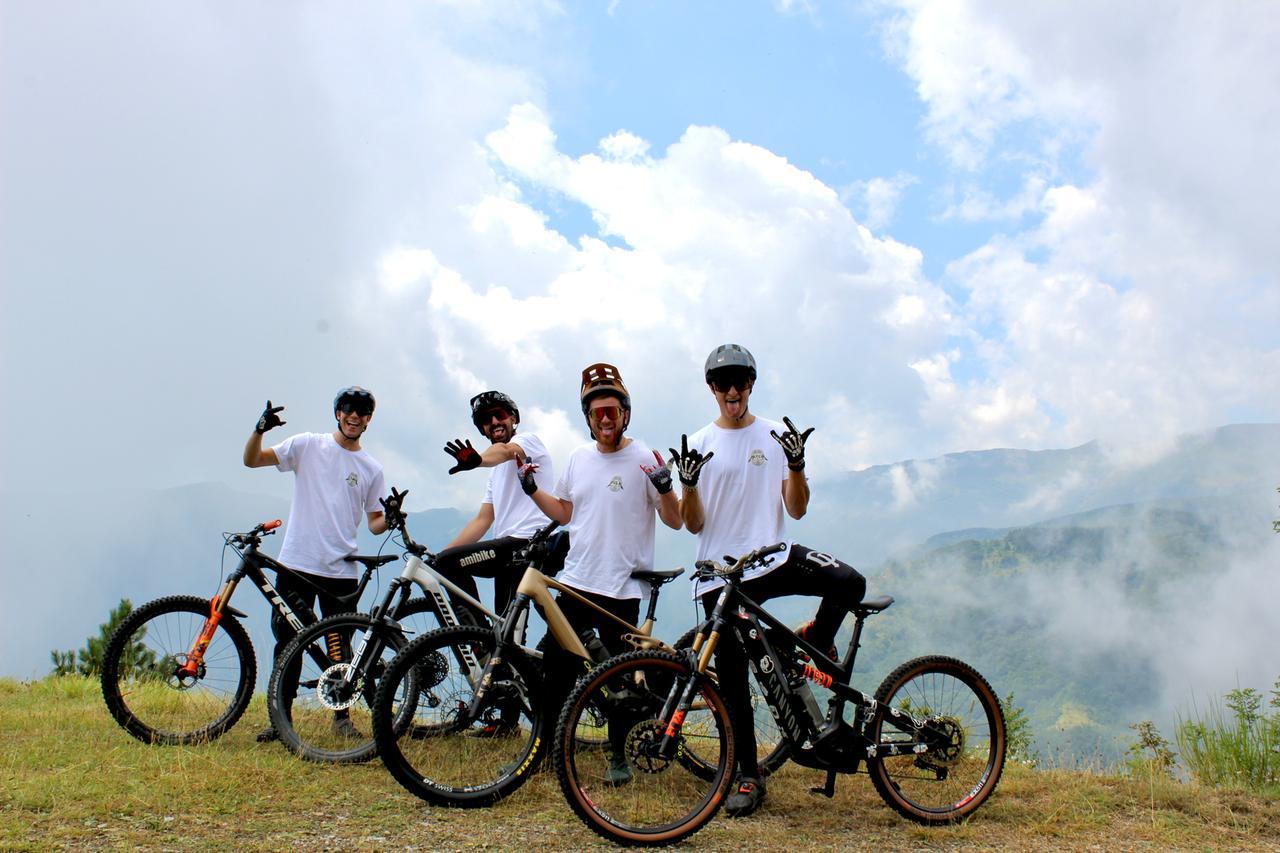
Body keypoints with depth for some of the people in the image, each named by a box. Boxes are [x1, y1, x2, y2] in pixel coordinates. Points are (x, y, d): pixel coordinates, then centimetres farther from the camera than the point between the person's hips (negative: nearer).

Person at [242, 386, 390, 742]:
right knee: (287, 641, 4)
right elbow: (252, 459, 0)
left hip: (342, 570, 1)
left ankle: (342, 715, 20)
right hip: (297, 563, -1)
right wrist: (260, 429, -18)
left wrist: (390, 517, -12)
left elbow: (375, 523, 11)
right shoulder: (308, 445, 5)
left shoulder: (372, 469, 9)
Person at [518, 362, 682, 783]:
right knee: (556, 665, 7)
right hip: (575, 582, 5)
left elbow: (675, 520, -7)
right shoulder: (579, 458, 9)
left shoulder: (644, 458, -6)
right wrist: (532, 490, 6)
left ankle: (618, 754, 20)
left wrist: (664, 487, -25)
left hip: (622, 588, -4)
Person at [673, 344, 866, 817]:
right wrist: (688, 483, -18)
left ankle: (813, 646, 2)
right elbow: (693, 525, 1)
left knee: (849, 583, -27)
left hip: (774, 558, 0)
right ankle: (748, 778, 18)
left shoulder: (776, 436, 7)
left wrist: (796, 463, -15)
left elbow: (796, 510, 2)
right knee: (732, 679, 3)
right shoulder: (698, 445, 5)